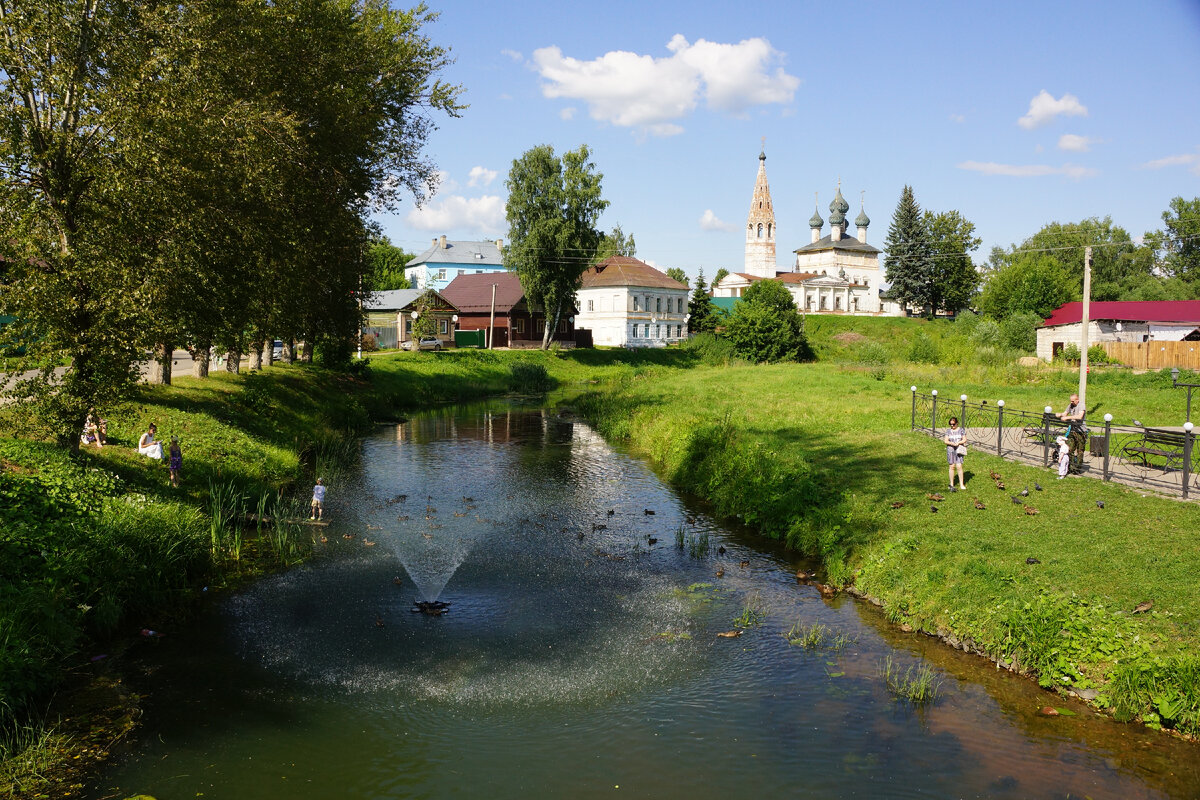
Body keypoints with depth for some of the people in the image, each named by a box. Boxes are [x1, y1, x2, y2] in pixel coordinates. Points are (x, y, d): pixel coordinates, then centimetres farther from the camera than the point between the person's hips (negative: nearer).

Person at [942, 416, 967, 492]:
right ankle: (951, 484, 11)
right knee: (952, 466, 3)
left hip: (959, 450, -1)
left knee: (959, 466, -8)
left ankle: (961, 484, -1)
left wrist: (958, 443, -18)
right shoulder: (948, 431, 6)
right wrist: (952, 443, -18)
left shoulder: (961, 430, 4)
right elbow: (946, 441, -1)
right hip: (950, 450, 1)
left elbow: (964, 440, 0)